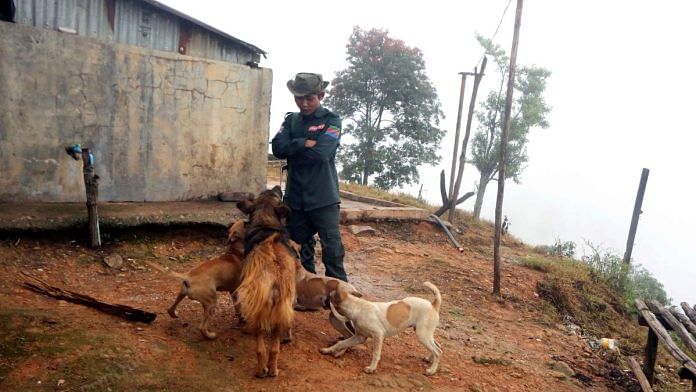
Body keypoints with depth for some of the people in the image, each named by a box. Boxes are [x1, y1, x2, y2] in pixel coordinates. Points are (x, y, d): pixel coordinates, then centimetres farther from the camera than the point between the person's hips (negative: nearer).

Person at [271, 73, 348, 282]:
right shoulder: (291, 120, 10)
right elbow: (278, 147, -6)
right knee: (300, 248, 14)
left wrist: (293, 148, -6)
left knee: (332, 247, -3)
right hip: (295, 197, 5)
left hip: (323, 196, -4)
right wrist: (305, 143, -15)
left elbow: (321, 152, -18)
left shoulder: (331, 120, -3)